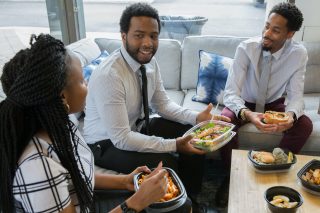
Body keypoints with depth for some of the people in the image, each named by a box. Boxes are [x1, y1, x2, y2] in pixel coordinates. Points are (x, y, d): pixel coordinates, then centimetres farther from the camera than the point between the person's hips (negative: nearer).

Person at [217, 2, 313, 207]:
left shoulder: (299, 53, -17)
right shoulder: (246, 48, -24)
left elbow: (296, 95, -16)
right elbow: (230, 93, -28)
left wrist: (291, 115, -41)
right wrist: (247, 114, -49)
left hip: (274, 104, 2)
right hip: (245, 103, -2)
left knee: (305, 125, -23)